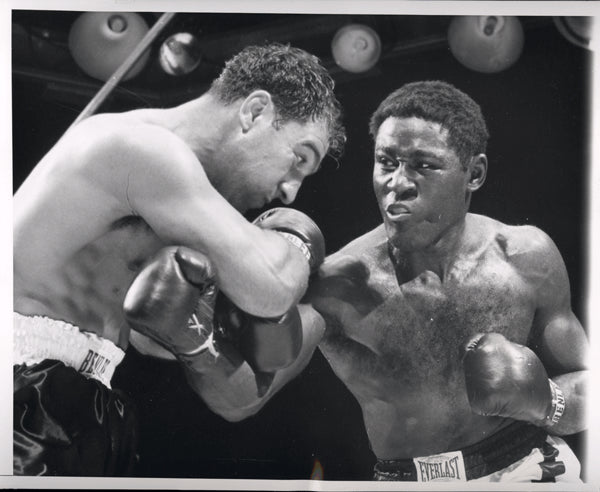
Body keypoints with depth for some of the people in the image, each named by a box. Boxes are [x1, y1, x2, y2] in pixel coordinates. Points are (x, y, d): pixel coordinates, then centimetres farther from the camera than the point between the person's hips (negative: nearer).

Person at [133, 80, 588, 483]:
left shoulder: (525, 257, -10)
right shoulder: (336, 287, -17)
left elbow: (587, 387, 1)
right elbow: (240, 398, -29)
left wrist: (541, 400, -20)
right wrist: (200, 337, -48)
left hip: (532, 468, 2)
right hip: (404, 478, -1)